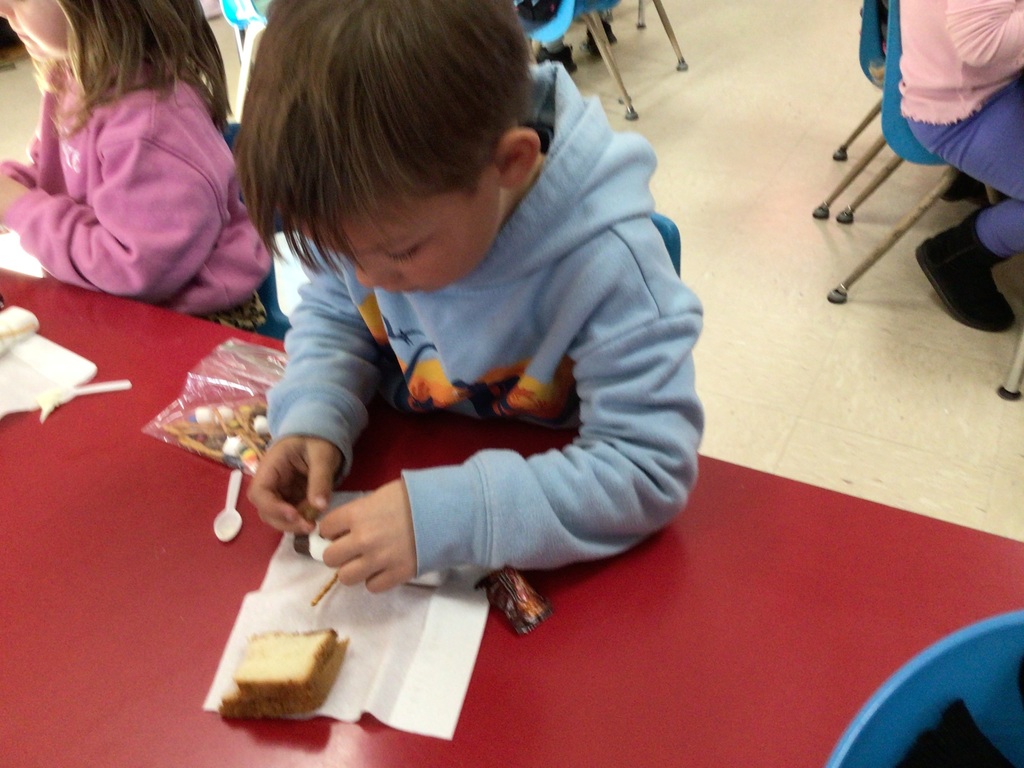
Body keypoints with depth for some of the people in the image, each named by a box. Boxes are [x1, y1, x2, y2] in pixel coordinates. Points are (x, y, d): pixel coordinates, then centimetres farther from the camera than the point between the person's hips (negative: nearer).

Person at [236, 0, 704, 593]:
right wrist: (313, 418, -18)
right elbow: (331, 314, 2)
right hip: (403, 469, 4)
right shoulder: (378, 211, -15)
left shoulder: (607, 264, -31)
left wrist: (446, 519, -37)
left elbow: (652, 469, -28)